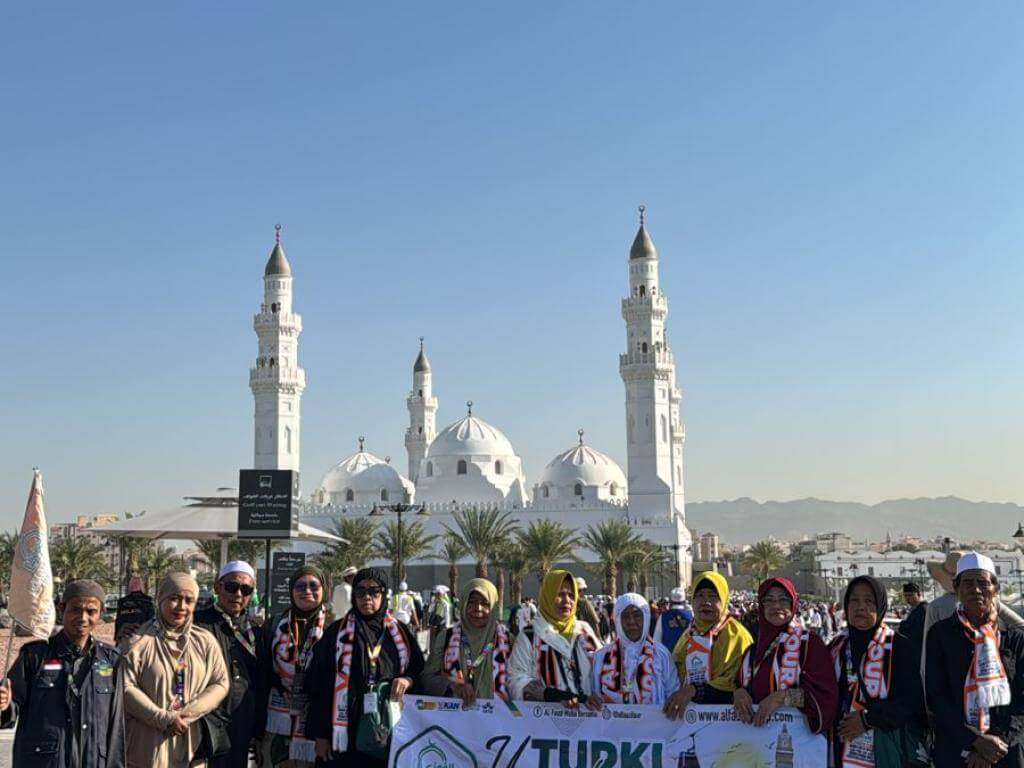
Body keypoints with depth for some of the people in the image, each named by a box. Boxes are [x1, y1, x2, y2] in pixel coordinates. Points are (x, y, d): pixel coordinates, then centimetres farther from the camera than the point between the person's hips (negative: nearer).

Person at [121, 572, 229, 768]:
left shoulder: (205, 642, 6)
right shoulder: (139, 641, -5)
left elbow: (220, 684, 5)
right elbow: (125, 687, -11)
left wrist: (188, 713, -10)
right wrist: (164, 719, -16)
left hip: (190, 747, 3)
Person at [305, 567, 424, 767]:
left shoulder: (401, 633, 10)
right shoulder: (336, 632, 4)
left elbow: (420, 671, 14)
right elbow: (318, 685, 2)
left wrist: (408, 679, -10)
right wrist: (320, 735, -3)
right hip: (346, 733, -2)